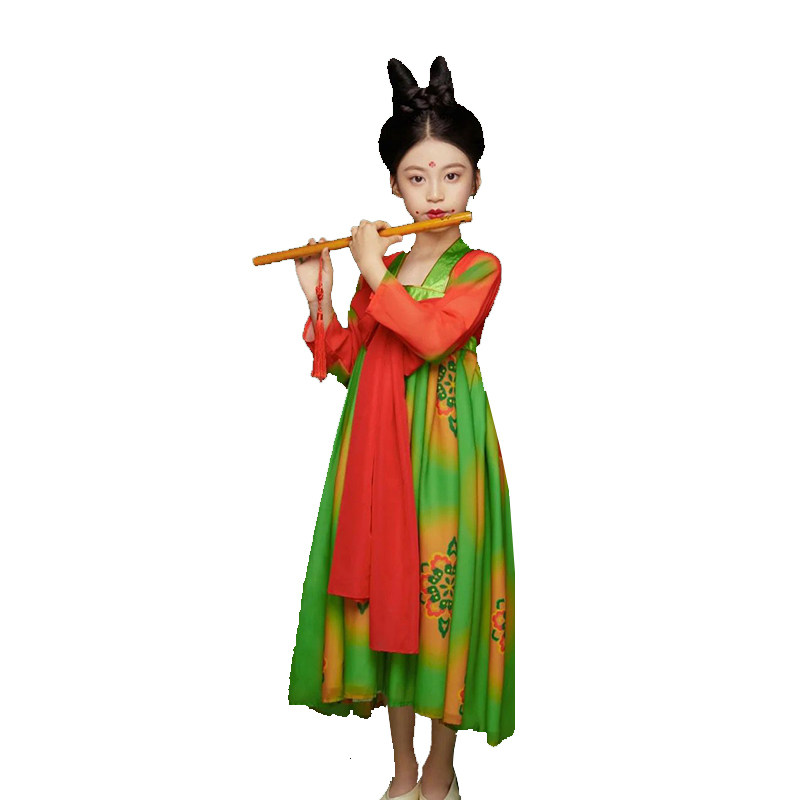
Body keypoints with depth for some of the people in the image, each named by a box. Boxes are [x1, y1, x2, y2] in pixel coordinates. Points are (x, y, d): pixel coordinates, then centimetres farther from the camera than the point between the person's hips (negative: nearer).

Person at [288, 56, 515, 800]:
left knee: (441, 592, 1)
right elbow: (347, 364, 11)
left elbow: (431, 333, -22)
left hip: (445, 446, -5)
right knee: (385, 590, 9)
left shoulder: (479, 267, -4)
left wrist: (375, 273, -13)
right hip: (377, 444, 5)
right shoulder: (376, 267, 11)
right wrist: (319, 296, 1)